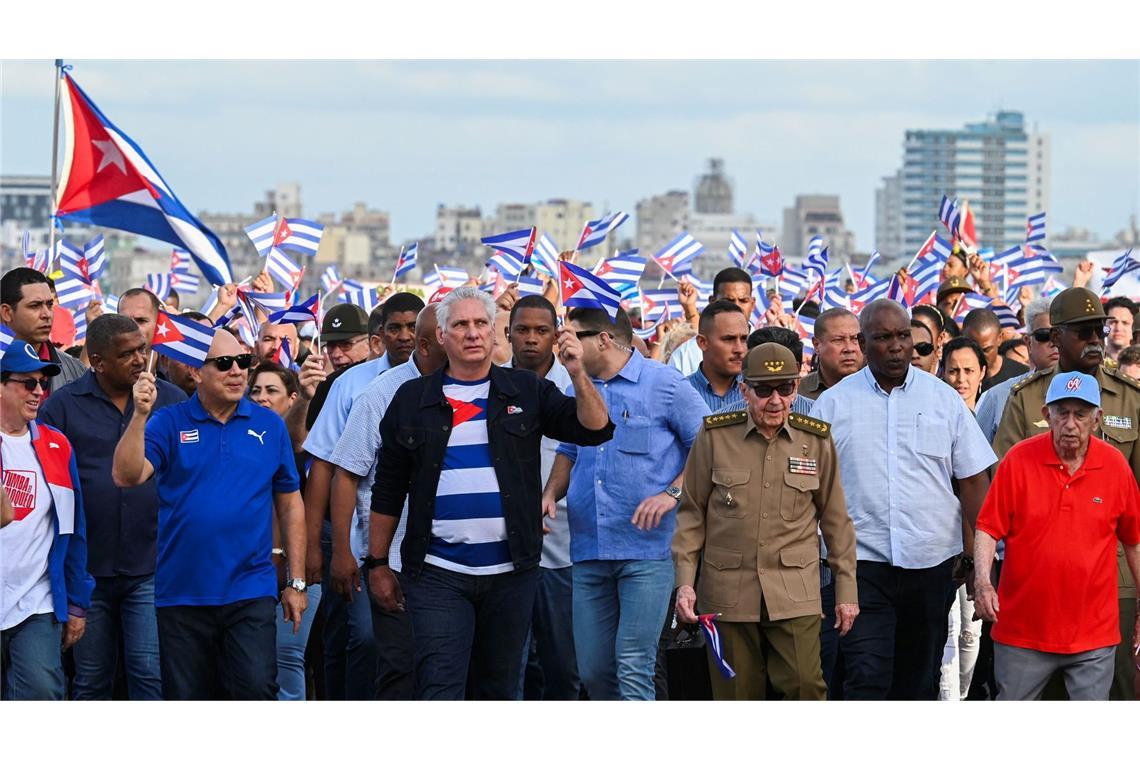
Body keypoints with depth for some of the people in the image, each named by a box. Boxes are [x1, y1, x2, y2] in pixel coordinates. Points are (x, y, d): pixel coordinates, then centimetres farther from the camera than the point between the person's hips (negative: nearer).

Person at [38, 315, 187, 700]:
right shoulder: (62, 405, 1)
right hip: (88, 569, 1)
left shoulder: (172, 401, 4)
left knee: (152, 672, -6)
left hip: (153, 567, 0)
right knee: (90, 680, 10)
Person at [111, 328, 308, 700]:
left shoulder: (269, 425, 5)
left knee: (257, 690, -12)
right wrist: (140, 415, -26)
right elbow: (126, 475, -14)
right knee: (186, 698, 9)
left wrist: (296, 581, 8)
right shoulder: (168, 423, 0)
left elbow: (290, 504, 10)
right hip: (182, 595, 0)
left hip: (250, 592, 0)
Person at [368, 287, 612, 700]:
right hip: (438, 573, -1)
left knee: (499, 689, 12)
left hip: (510, 571, 2)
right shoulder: (412, 399, 5)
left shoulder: (526, 391, 6)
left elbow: (596, 430, -4)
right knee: (439, 692, -9)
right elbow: (388, 489, 9)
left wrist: (578, 374, -19)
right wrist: (378, 563, 7)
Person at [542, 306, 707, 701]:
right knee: (593, 670, 7)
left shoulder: (664, 384, -2)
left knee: (633, 667, -11)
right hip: (589, 552, 6)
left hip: (647, 552, -6)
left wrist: (672, 494, -14)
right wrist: (550, 494, 7)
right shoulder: (577, 391, 14)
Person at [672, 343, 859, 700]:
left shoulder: (816, 441, 4)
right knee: (737, 693, 4)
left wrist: (846, 589, 9)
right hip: (728, 589, 0)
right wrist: (685, 580, -1)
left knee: (805, 684, -14)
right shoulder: (714, 436, 1)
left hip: (795, 593, 0)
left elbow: (835, 520, 11)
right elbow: (691, 513, 7)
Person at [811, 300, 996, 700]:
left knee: (919, 682, 11)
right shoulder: (832, 404, 2)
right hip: (862, 564, -2)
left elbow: (973, 479, 7)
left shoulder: (943, 398, 6)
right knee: (866, 680, -13)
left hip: (931, 562, 2)